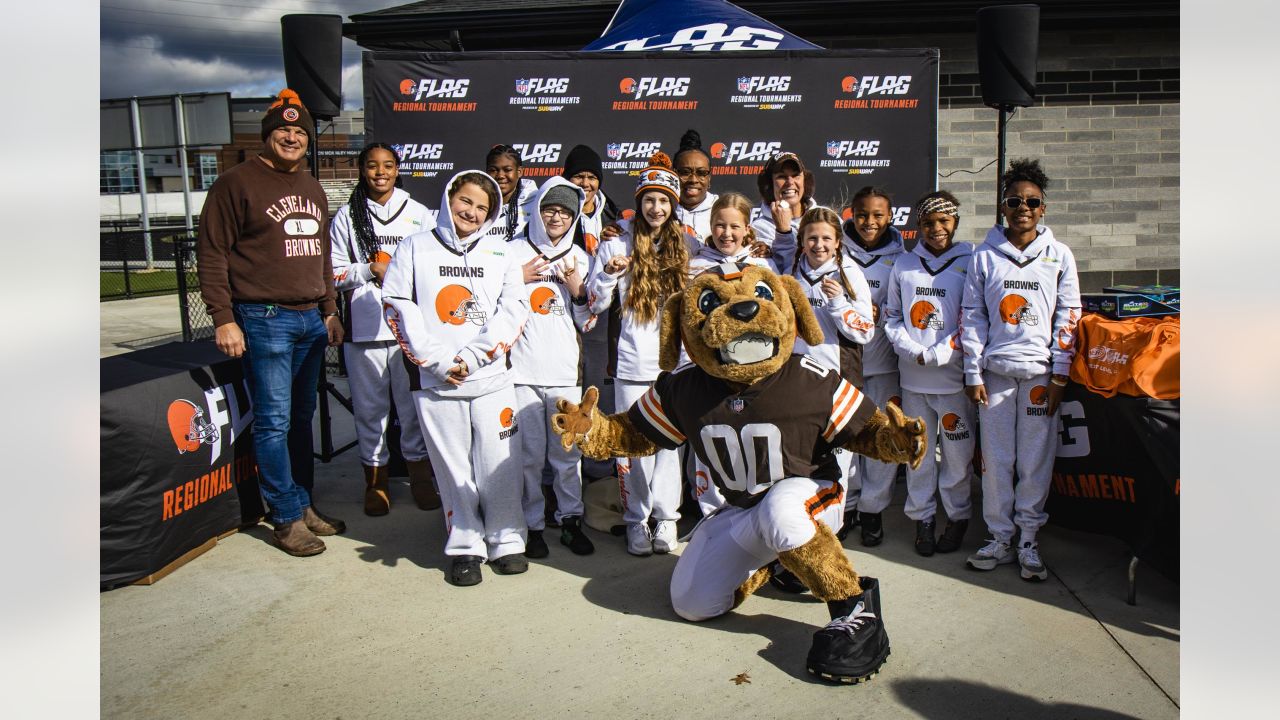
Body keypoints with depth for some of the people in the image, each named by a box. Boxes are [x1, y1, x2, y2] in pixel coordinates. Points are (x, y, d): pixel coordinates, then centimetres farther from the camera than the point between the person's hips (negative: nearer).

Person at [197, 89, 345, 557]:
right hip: (265, 320, -6)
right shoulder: (237, 182, -4)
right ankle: (287, 517, 6)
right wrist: (223, 318, -13)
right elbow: (212, 253, -7)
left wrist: (330, 311, 20)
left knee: (302, 417, 12)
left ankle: (304, 503, 22)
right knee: (274, 422, -3)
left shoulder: (312, 189, 18)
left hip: (312, 320, 7)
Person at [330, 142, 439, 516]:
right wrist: (370, 271, -10)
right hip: (364, 327, 0)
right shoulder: (347, 216, 7)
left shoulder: (418, 213, 7)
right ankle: (376, 478, 20)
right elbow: (334, 273, 4)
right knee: (369, 405, 7)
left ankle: (420, 474, 19)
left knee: (415, 401, 4)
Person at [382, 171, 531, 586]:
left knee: (499, 463, 3)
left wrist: (473, 355, -10)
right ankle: (464, 547, 18)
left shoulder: (500, 252, 12)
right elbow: (397, 306, 0)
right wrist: (438, 360, -10)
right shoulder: (415, 248, 8)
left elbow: (514, 307, 2)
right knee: (453, 467, 5)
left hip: (492, 377, 1)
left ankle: (506, 540, 19)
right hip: (435, 381, -1)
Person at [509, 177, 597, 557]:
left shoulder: (579, 258, 12)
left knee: (567, 451, 7)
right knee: (529, 453, 2)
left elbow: (587, 321, 12)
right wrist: (519, 280, -9)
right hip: (523, 368, -2)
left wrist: (575, 282, -3)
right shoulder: (515, 252, 4)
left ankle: (570, 519, 21)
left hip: (565, 369, 2)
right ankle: (532, 524, 15)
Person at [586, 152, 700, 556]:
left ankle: (666, 516, 18)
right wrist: (608, 275, -14)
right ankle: (636, 520, 16)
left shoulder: (688, 246, 7)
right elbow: (595, 305, 3)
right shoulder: (617, 245, 3)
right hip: (632, 364, -1)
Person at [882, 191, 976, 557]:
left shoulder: (970, 263, -2)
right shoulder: (904, 263, 9)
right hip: (912, 377, 3)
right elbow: (890, 315, 10)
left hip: (953, 376, -3)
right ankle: (923, 517, 23)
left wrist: (937, 355, -12)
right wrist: (913, 351, -5)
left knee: (957, 452, 5)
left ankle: (958, 516, 23)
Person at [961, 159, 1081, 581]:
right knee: (996, 460, 3)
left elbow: (1069, 317, 5)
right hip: (995, 371, 0)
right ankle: (999, 539, 15)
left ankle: (1028, 540, 15)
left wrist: (1059, 376, -1)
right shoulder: (984, 257, 6)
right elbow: (972, 317, 5)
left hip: (1041, 372, 0)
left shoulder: (1059, 257, 7)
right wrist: (973, 374, 0)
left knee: (1036, 460, 2)